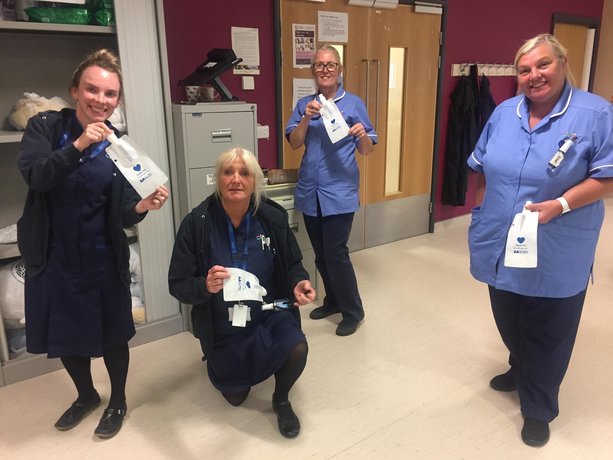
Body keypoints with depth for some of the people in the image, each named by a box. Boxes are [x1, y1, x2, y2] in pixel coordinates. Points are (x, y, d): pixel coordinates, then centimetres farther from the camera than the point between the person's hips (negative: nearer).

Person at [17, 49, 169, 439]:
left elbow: (122, 213, -12)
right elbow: (35, 175, -24)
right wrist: (77, 145, -38)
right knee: (64, 332, 17)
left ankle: (118, 401, 36)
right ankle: (87, 394, 44)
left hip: (102, 257, -1)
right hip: (53, 254, 1)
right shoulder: (45, 125, -7)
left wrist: (143, 206, -34)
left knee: (112, 332, 10)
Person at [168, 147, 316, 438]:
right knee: (235, 397, 15)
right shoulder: (197, 223, -21)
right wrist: (205, 286, -40)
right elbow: (177, 285, -18)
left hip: (268, 312, 0)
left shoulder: (273, 218, -16)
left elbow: (293, 264, -1)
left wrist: (299, 283, -24)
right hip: (223, 325, 0)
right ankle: (223, 365, 52)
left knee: (297, 349, -29)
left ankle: (281, 401, 6)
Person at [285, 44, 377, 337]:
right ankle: (333, 300, 33)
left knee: (336, 253, -7)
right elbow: (294, 143, -1)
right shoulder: (304, 104, 8)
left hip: (340, 192, -4)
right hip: (309, 192, 4)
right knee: (320, 254, 13)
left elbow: (367, 150, -2)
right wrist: (307, 118, -16)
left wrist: (362, 135, -23)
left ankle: (353, 311, 11)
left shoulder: (353, 103, -1)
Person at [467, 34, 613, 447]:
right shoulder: (504, 113, 5)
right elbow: (484, 169, 13)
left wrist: (560, 205, -24)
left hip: (556, 256, -5)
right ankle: (521, 372, 49)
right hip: (502, 247, 5)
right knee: (510, 323, 22)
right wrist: (487, 211, 8)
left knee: (547, 334, 9)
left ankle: (538, 409, 28)